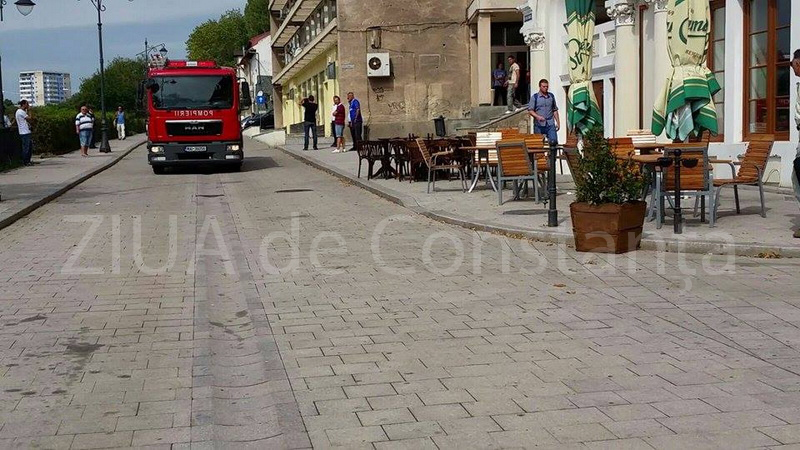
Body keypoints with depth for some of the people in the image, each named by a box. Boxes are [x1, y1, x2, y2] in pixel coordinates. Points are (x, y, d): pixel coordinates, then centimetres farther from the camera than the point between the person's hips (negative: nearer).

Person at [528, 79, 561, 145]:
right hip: (539, 125, -2)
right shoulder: (535, 97, 2)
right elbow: (530, 110, -4)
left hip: (550, 124, 2)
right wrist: (538, 116, -21)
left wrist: (558, 122, 13)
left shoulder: (551, 96, 13)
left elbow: (555, 110, 19)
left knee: (554, 141, -15)